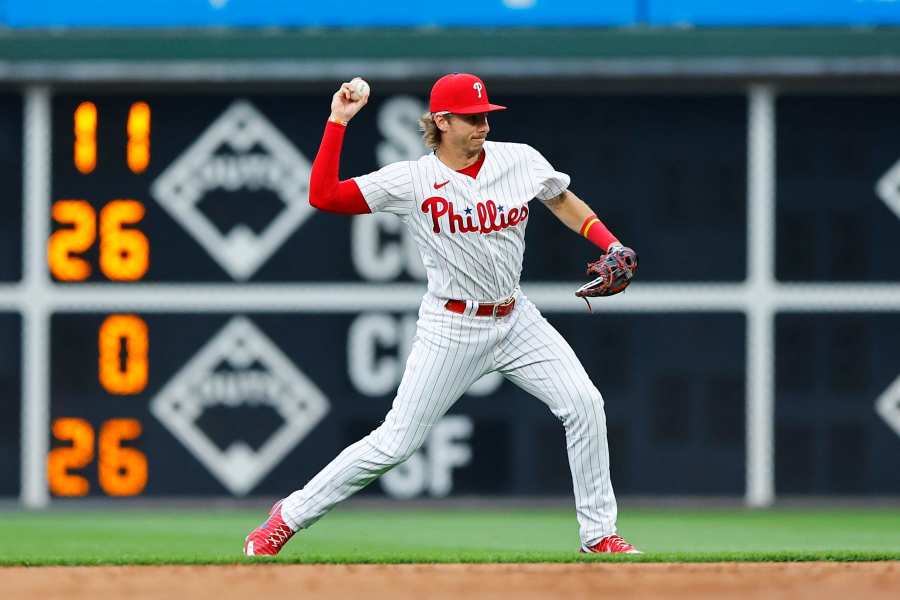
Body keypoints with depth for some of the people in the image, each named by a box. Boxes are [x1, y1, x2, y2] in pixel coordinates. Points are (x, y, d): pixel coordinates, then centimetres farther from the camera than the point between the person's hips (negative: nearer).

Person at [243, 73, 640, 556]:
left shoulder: (521, 161, -1)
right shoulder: (412, 180, -11)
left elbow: (561, 200, 18)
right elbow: (323, 196, -16)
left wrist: (610, 244, 5)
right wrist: (338, 122, -17)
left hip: (515, 319, 4)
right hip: (450, 329, -4)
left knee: (584, 405, -11)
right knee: (395, 443, -6)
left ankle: (598, 534, 2)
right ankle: (289, 517, 9)